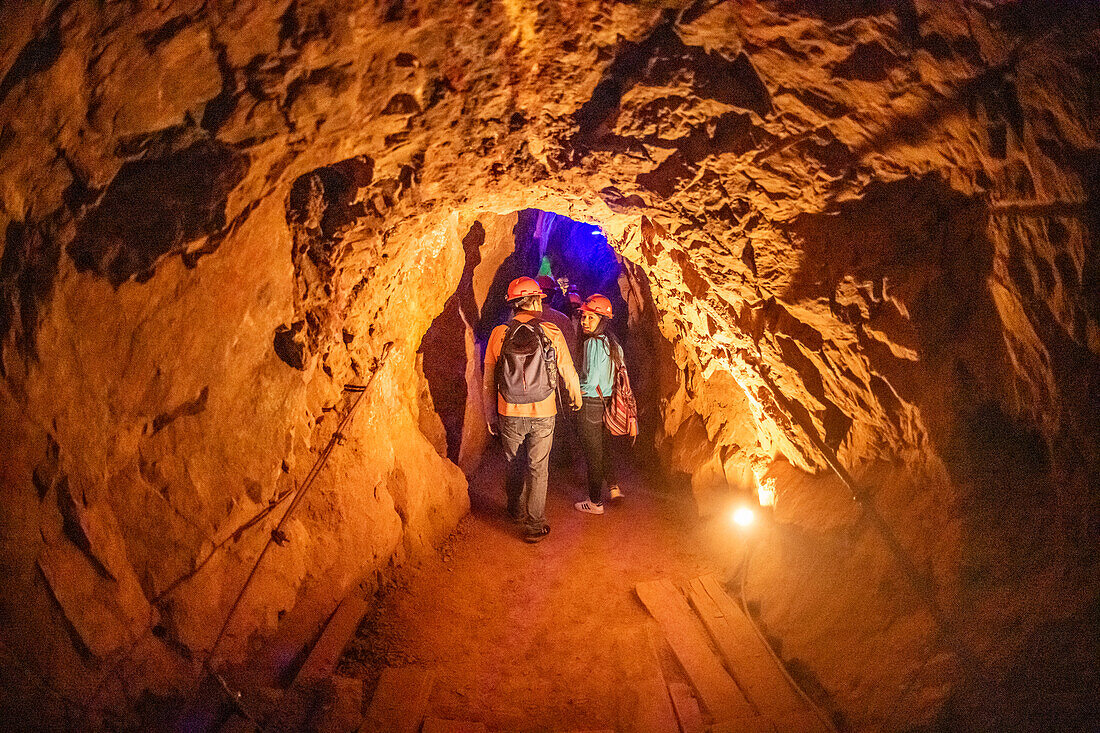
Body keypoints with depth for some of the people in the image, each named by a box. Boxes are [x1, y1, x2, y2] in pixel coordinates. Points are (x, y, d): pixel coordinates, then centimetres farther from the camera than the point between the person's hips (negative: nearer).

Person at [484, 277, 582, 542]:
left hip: (510, 413, 2)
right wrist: (576, 398, 20)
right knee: (537, 468, 8)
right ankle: (534, 525, 11)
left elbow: (488, 381, 0)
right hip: (543, 414, -1)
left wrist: (490, 416, 11)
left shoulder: (499, 334, -5)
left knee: (514, 465, 20)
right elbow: (569, 372, 1)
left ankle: (517, 512, 37)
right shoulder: (552, 333, -8)